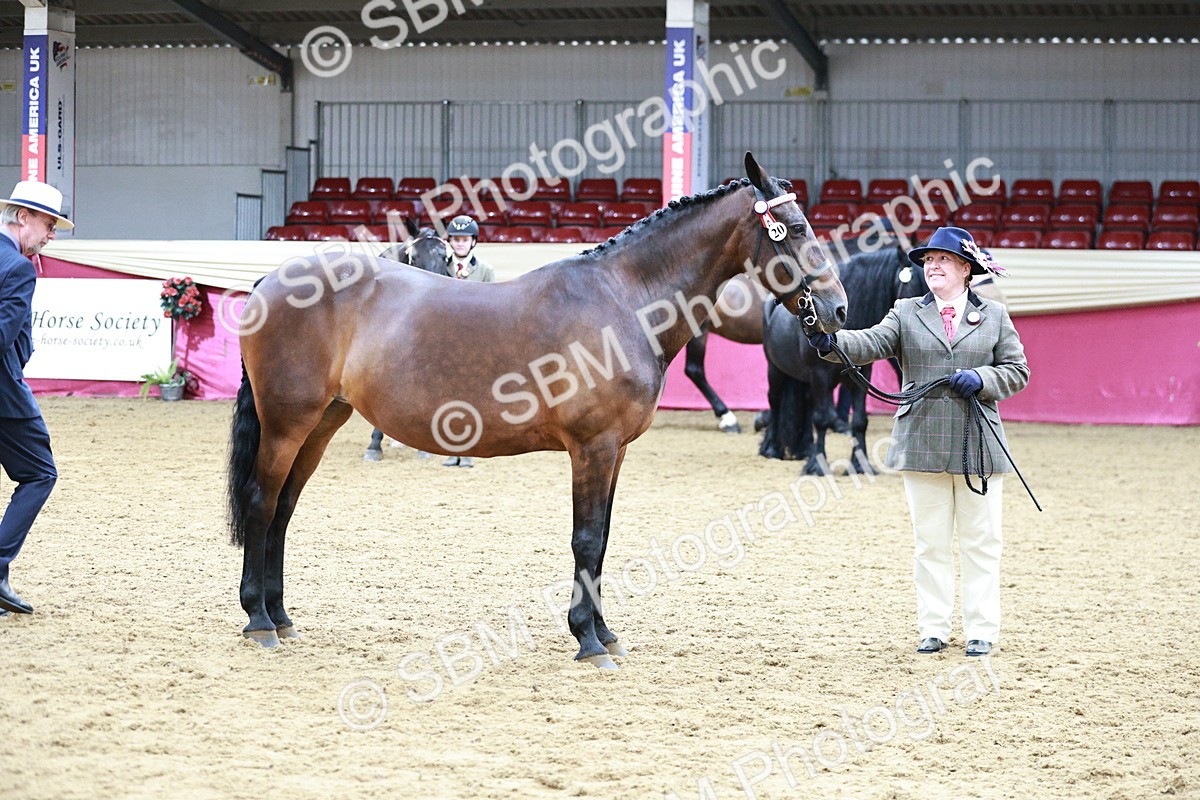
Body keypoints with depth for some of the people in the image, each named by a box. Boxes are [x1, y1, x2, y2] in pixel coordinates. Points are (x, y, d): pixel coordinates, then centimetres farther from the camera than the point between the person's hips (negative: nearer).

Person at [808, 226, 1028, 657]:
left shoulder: (994, 316, 7)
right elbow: (872, 343, -9)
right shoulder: (907, 313, 7)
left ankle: (981, 630, 10)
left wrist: (980, 380, -12)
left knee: (980, 540, 4)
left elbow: (1017, 371, 7)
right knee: (929, 540, 6)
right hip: (921, 444, 1)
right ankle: (933, 628, 13)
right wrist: (830, 342, -29)